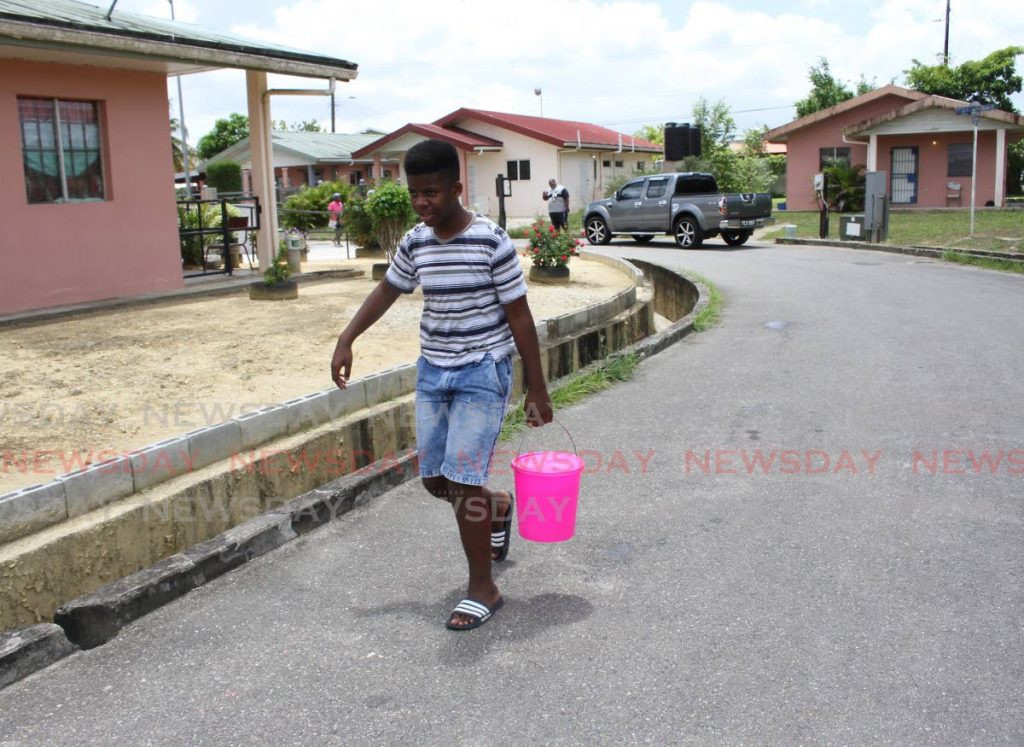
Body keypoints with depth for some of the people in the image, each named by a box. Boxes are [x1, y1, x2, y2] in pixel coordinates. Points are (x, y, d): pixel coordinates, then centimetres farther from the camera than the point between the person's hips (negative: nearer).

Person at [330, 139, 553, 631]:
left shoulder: (492, 242, -15)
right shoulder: (415, 243, 1)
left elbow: (519, 316, -11)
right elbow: (387, 291, 18)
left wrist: (536, 388, -8)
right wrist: (346, 340, 12)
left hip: (482, 373, -6)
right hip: (432, 370, 6)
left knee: (462, 481, -9)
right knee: (435, 481, 10)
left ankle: (483, 589, 9)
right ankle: (497, 507, 43)